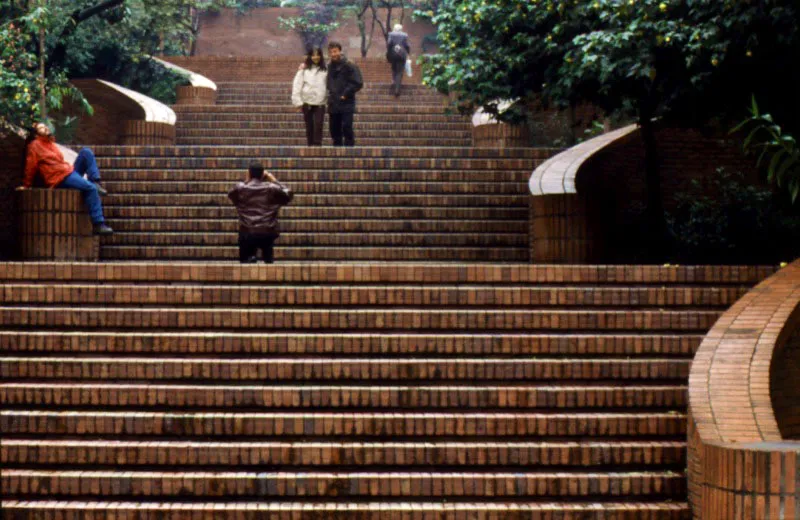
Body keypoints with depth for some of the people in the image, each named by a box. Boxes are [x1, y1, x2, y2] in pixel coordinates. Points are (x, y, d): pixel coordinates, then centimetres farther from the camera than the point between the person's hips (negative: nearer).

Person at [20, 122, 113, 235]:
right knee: (90, 188, -28)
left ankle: (95, 182, -19)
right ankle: (99, 224, -33)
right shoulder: (35, 145, -1)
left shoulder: (51, 144, 24)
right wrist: (26, 185, 1)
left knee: (86, 152, -7)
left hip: (69, 170, 8)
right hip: (60, 178, -8)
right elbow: (30, 167, 0)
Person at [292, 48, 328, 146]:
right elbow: (297, 85, 0)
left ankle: (317, 143, -11)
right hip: (307, 102, 0)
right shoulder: (304, 70, 1)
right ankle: (310, 144, 14)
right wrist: (298, 101, -5)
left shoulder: (325, 70, 5)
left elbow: (329, 85, 4)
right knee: (309, 125, 6)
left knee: (319, 123, -11)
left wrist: (329, 99, -5)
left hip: (320, 102, 0)